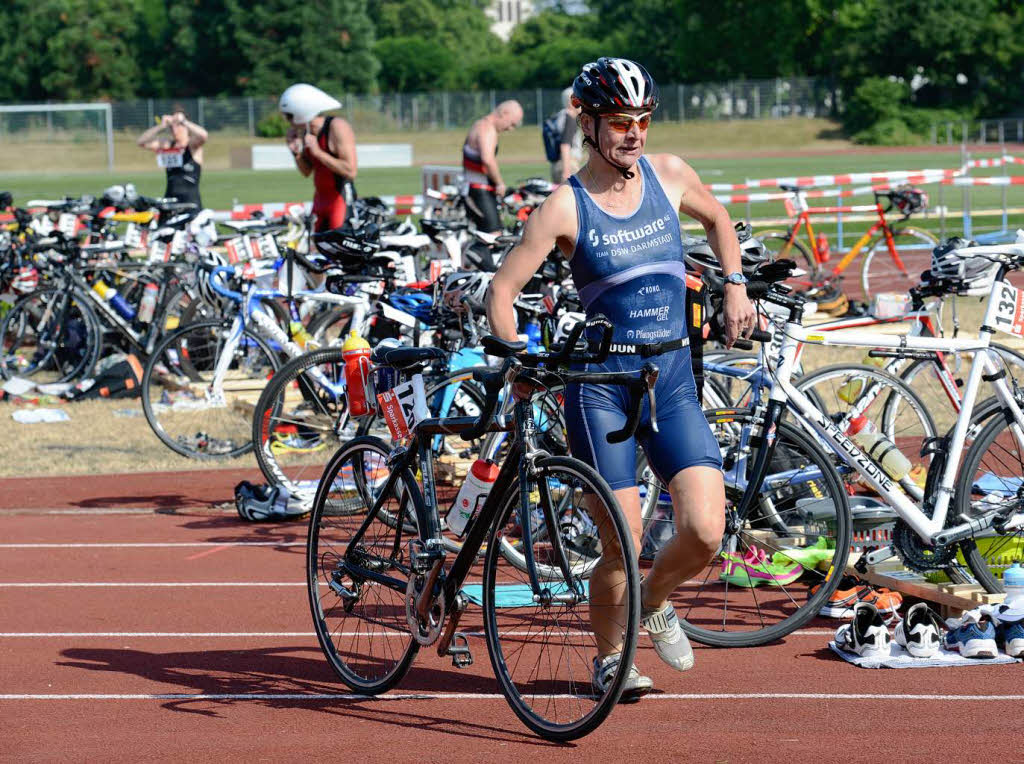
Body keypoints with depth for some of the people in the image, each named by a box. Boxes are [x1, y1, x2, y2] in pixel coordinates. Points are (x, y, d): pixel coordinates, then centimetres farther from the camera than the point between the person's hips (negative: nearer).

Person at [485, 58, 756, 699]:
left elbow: (716, 219, 26)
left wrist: (736, 287, 15)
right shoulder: (565, 207, -7)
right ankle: (611, 658, 21)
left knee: (705, 532, -10)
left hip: (673, 380, 3)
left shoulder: (669, 175, 4)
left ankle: (655, 600, 23)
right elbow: (502, 290, -6)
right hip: (602, 383, -3)